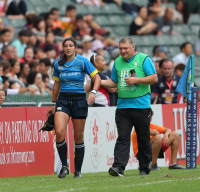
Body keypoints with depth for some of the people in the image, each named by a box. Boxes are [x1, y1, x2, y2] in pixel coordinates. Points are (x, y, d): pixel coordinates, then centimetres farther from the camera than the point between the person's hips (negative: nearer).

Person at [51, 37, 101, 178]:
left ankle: (78, 170, 12)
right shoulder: (58, 64, 7)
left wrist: (93, 92, -18)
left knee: (78, 136, 2)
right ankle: (64, 166, -5)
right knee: (59, 132, -18)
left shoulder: (82, 61, -3)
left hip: (79, 99, -2)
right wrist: (54, 102, 20)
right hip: (63, 99, 2)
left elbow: (97, 78, -2)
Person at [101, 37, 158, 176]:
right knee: (122, 138, -7)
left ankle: (144, 168, 15)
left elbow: (154, 78, -6)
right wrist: (99, 82, 7)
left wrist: (136, 80, -14)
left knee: (143, 139, 4)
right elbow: (114, 82, 23)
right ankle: (118, 167, -15)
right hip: (123, 106, 4)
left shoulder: (143, 59, -1)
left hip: (141, 106, -3)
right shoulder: (117, 62, 14)